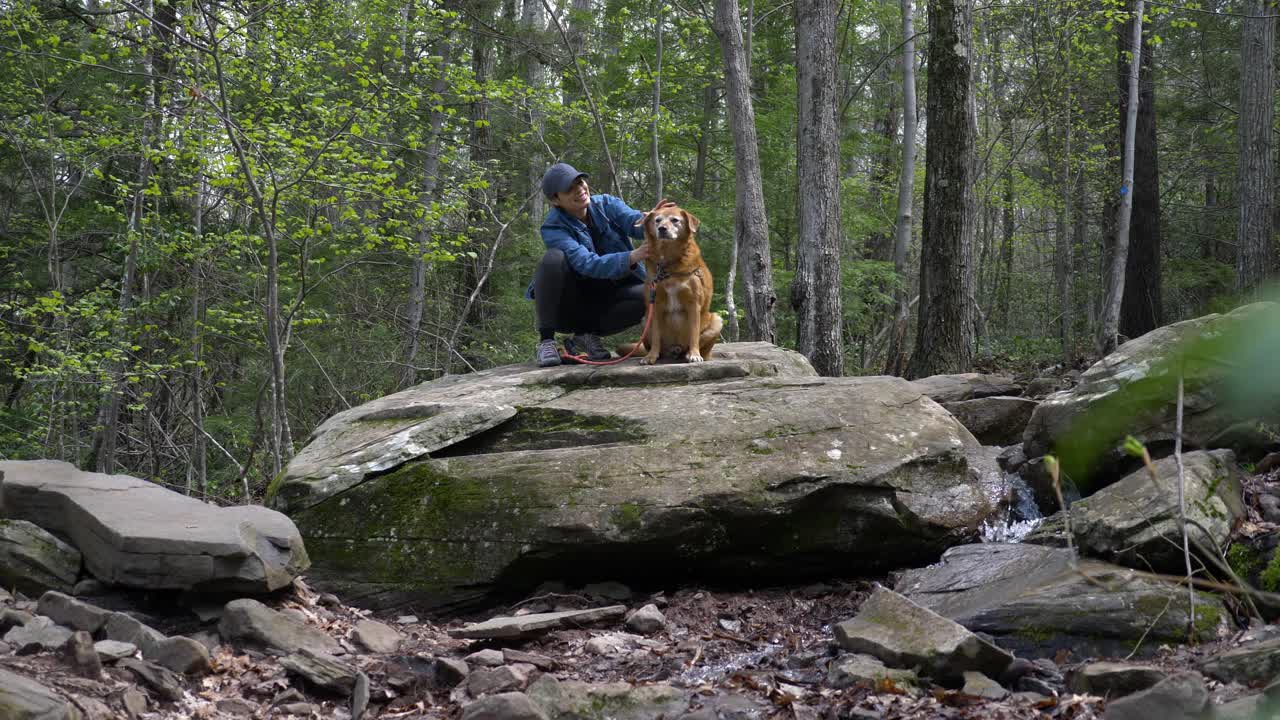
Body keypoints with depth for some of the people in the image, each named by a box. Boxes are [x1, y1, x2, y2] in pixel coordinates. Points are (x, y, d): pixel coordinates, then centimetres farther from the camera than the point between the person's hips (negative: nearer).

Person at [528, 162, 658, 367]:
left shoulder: (606, 204, -3)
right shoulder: (554, 229, -15)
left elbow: (635, 222, -23)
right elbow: (588, 264, -31)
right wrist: (632, 257, -47)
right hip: (568, 306, -3)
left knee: (647, 294, -26)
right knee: (554, 258, -29)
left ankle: (585, 336, -7)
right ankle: (545, 340, -22)